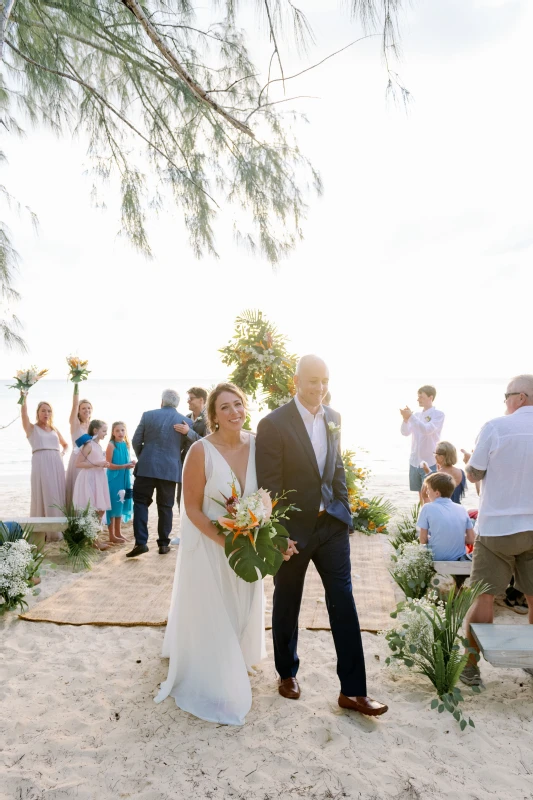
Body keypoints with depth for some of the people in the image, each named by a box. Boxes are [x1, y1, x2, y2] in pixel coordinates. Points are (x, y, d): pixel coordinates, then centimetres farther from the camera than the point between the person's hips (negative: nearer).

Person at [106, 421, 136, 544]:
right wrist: (124, 466, -22)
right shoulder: (111, 445, -10)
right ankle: (112, 535, 7)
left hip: (124, 479, 7)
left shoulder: (126, 445, 9)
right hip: (114, 479, -7)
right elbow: (109, 464, -14)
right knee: (113, 505, -1)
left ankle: (118, 533, 22)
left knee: (121, 505, 12)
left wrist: (132, 463, -2)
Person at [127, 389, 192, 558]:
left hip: (146, 468, -1)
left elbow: (136, 441, 2)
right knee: (165, 506, 10)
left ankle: (141, 542, 0)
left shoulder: (148, 415, -1)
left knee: (140, 503, 7)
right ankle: (163, 543, 14)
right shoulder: (186, 421, 0)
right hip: (171, 469, 1)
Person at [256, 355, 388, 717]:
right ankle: (287, 672, 38)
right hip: (293, 528, -4)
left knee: (344, 606, 6)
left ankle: (353, 690, 19)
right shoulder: (273, 423, -15)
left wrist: (344, 509, 8)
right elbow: (269, 485, -14)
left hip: (332, 524, 5)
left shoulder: (333, 418, 3)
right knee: (287, 606, 15)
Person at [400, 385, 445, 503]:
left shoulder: (438, 414, -7)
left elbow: (427, 429, -22)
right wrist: (405, 419, -16)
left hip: (430, 462, -5)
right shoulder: (416, 414, 8)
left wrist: (411, 416, -24)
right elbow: (405, 433, 1)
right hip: (415, 461, 5)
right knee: (421, 494, 14)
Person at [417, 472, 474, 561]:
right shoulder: (461, 509, 1)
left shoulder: (427, 508, -9)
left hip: (437, 558, -4)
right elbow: (471, 540, 2)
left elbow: (423, 540, -8)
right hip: (459, 558, 4)